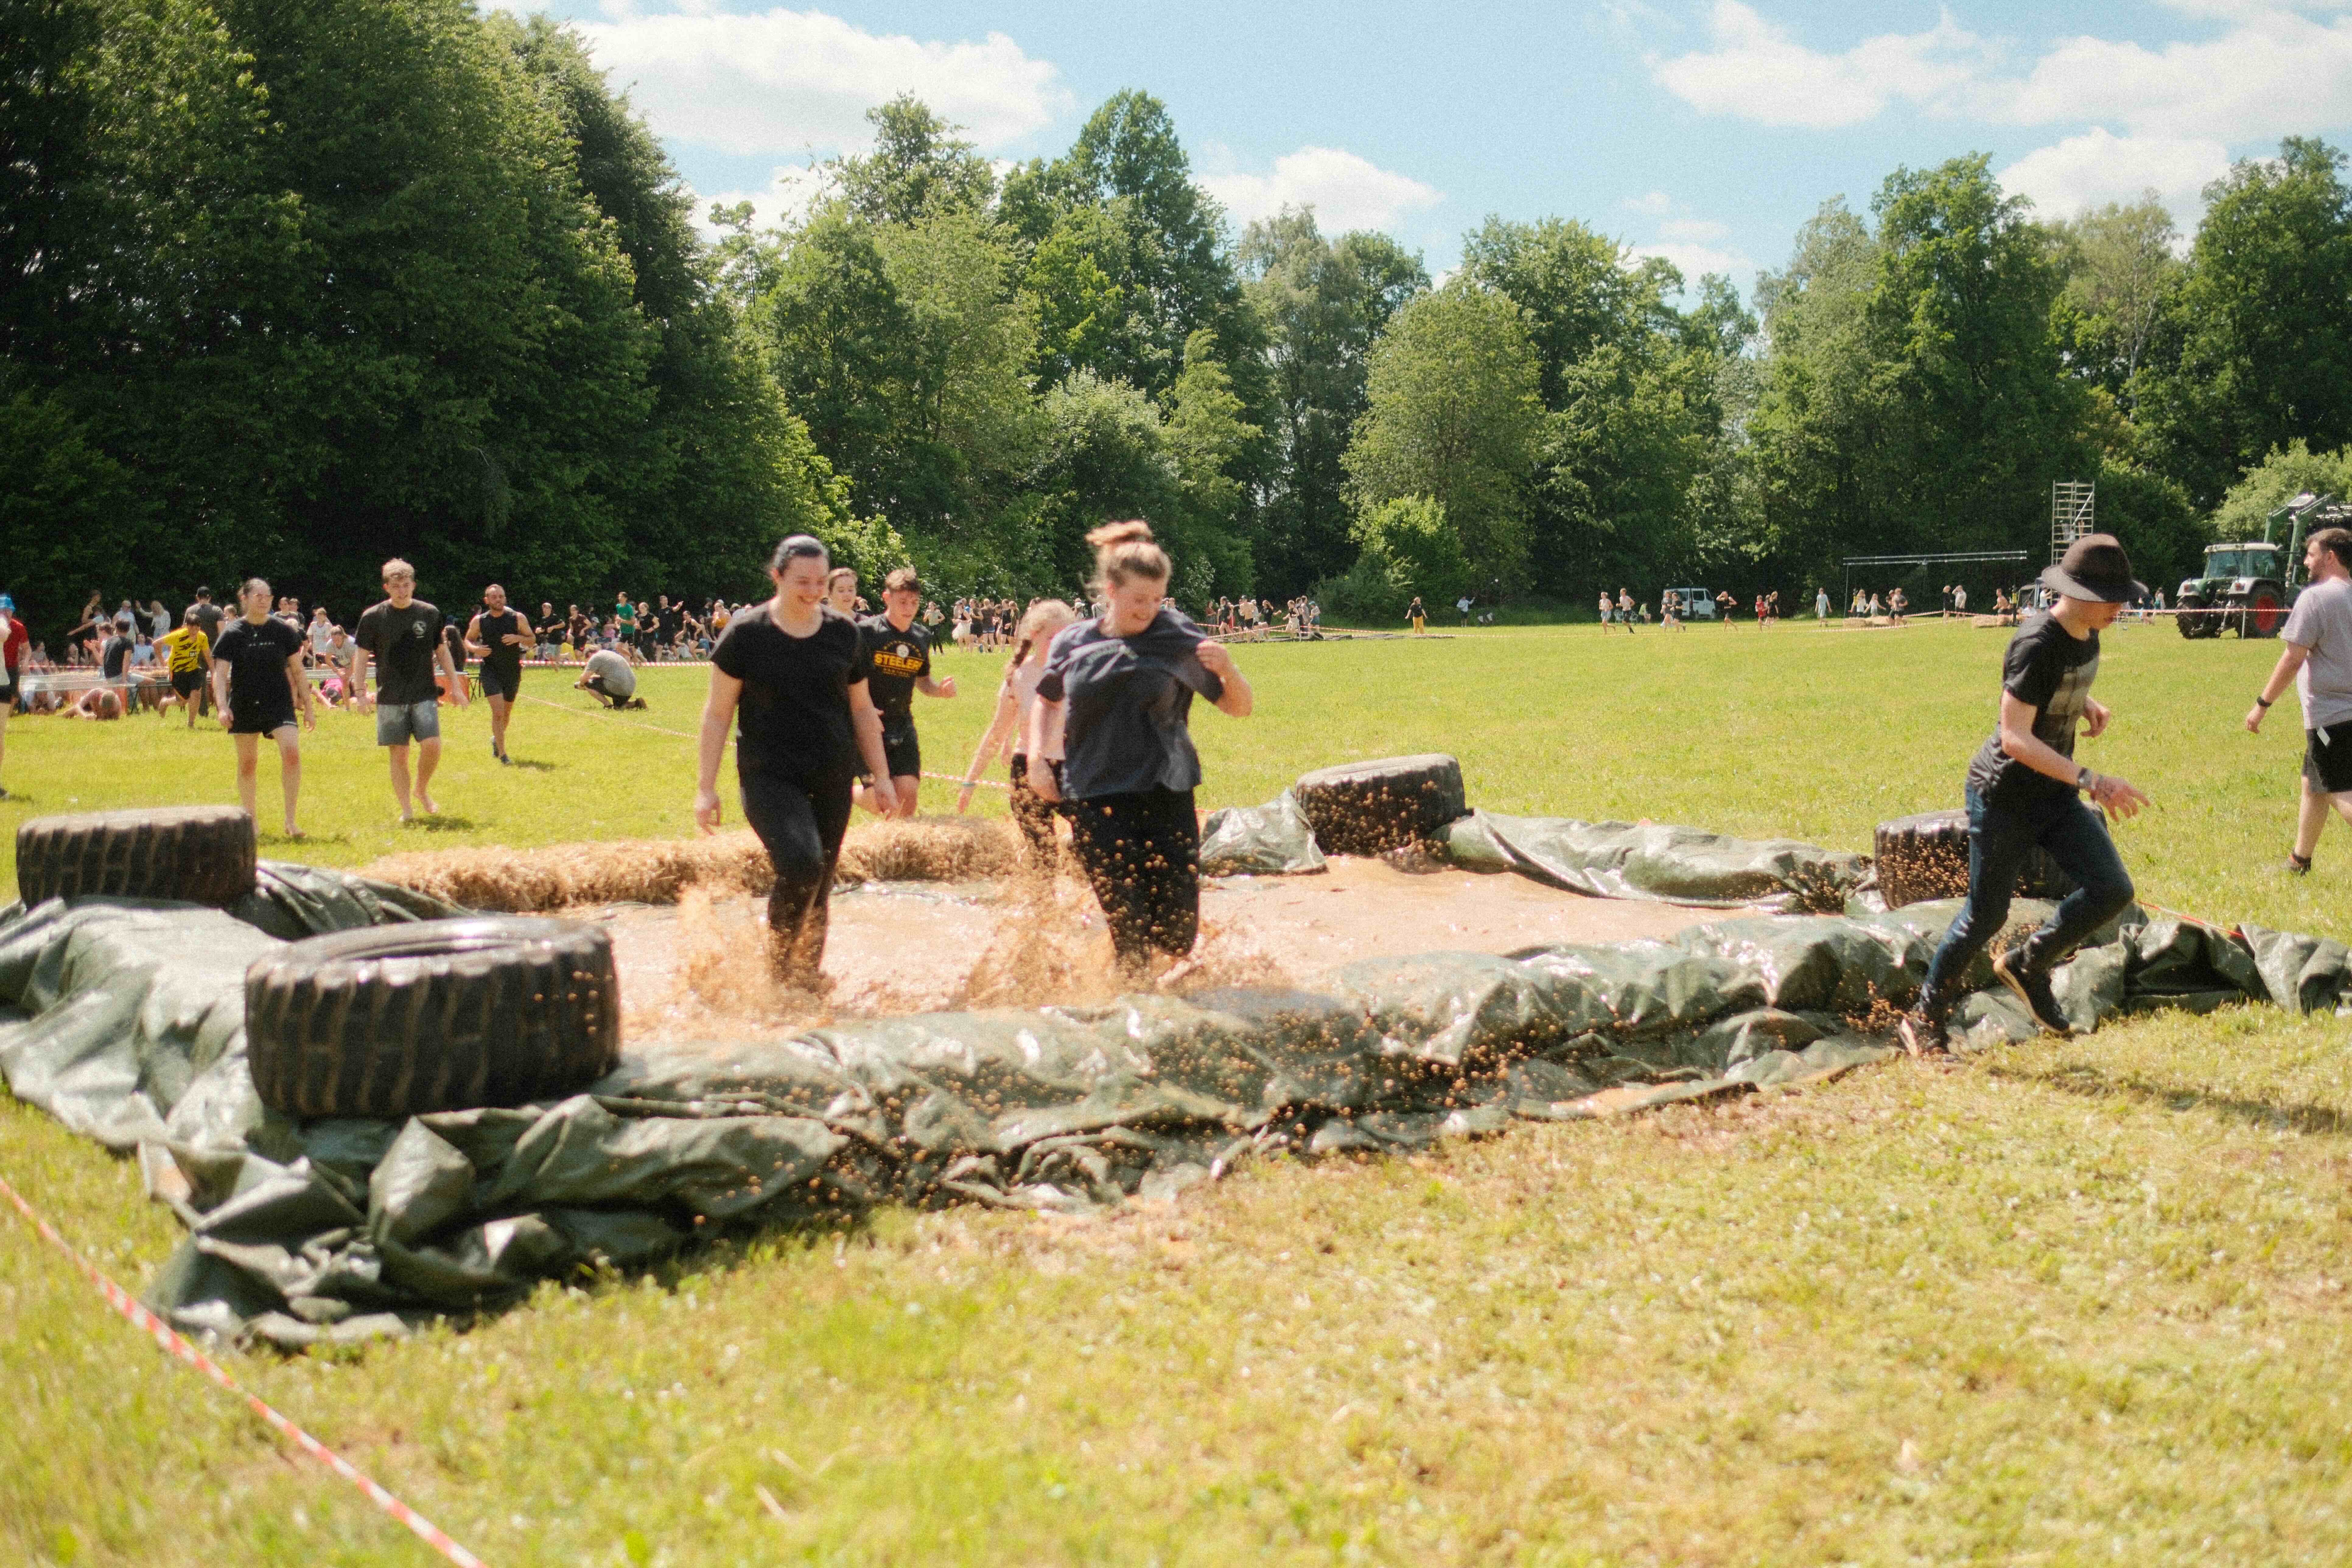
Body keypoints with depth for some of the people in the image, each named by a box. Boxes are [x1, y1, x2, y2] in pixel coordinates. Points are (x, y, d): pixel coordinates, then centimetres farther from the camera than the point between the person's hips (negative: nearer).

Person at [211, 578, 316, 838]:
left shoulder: (283, 630, 2)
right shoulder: (233, 633, -3)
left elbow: (297, 671, 8)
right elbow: (220, 674, -6)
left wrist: (308, 707, 8)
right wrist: (222, 707, -19)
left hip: (280, 703, 0)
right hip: (245, 707, 0)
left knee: (292, 753, -18)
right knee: (247, 763, 9)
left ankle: (290, 820, -11)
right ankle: (250, 817, 27)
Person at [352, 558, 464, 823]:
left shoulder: (430, 614, 4)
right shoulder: (373, 617, -1)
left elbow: (442, 651, 13)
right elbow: (361, 657, 2)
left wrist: (456, 686, 10)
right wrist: (359, 691, -7)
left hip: (424, 694, 1)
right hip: (390, 698, -1)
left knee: (432, 745, -13)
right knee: (398, 754, 0)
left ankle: (423, 790, 13)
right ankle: (406, 810, 10)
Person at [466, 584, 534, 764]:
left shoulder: (517, 618, -3)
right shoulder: (479, 621, -3)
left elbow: (531, 641, 3)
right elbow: (468, 640, 11)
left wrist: (518, 638, -18)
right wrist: (476, 649, -12)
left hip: (513, 670, 2)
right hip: (490, 670, -2)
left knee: (507, 712, 16)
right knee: (498, 711, -16)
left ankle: (496, 739, 45)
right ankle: (502, 754, -13)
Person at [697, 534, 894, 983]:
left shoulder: (844, 633, 6)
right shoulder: (746, 633, -4)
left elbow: (862, 710, 17)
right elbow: (718, 713, 0)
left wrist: (881, 775, 14)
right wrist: (706, 787, -3)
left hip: (832, 778, 4)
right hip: (769, 776, -4)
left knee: (820, 886, 6)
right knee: (801, 864, -25)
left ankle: (809, 977, 21)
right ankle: (778, 967, -6)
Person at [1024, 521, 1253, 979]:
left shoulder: (1178, 638, -1)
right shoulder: (1073, 644, 4)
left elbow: (1239, 708, 2)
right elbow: (1046, 699, 24)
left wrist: (1227, 670, -18)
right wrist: (1036, 756, 9)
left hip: (1166, 794, 0)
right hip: (1097, 801, 0)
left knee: (1179, 932, -1)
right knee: (1130, 931, -6)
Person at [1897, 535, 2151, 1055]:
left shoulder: (2087, 636, 1)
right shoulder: (2037, 645, -26)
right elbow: (2015, 737, -31)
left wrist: (2087, 707, 1)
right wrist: (2091, 781, -37)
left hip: (2056, 794, 8)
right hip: (2004, 796, -8)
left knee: (2112, 890, -5)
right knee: (1986, 916, 1)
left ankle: (2029, 964, 17)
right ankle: (1925, 1019, 19)